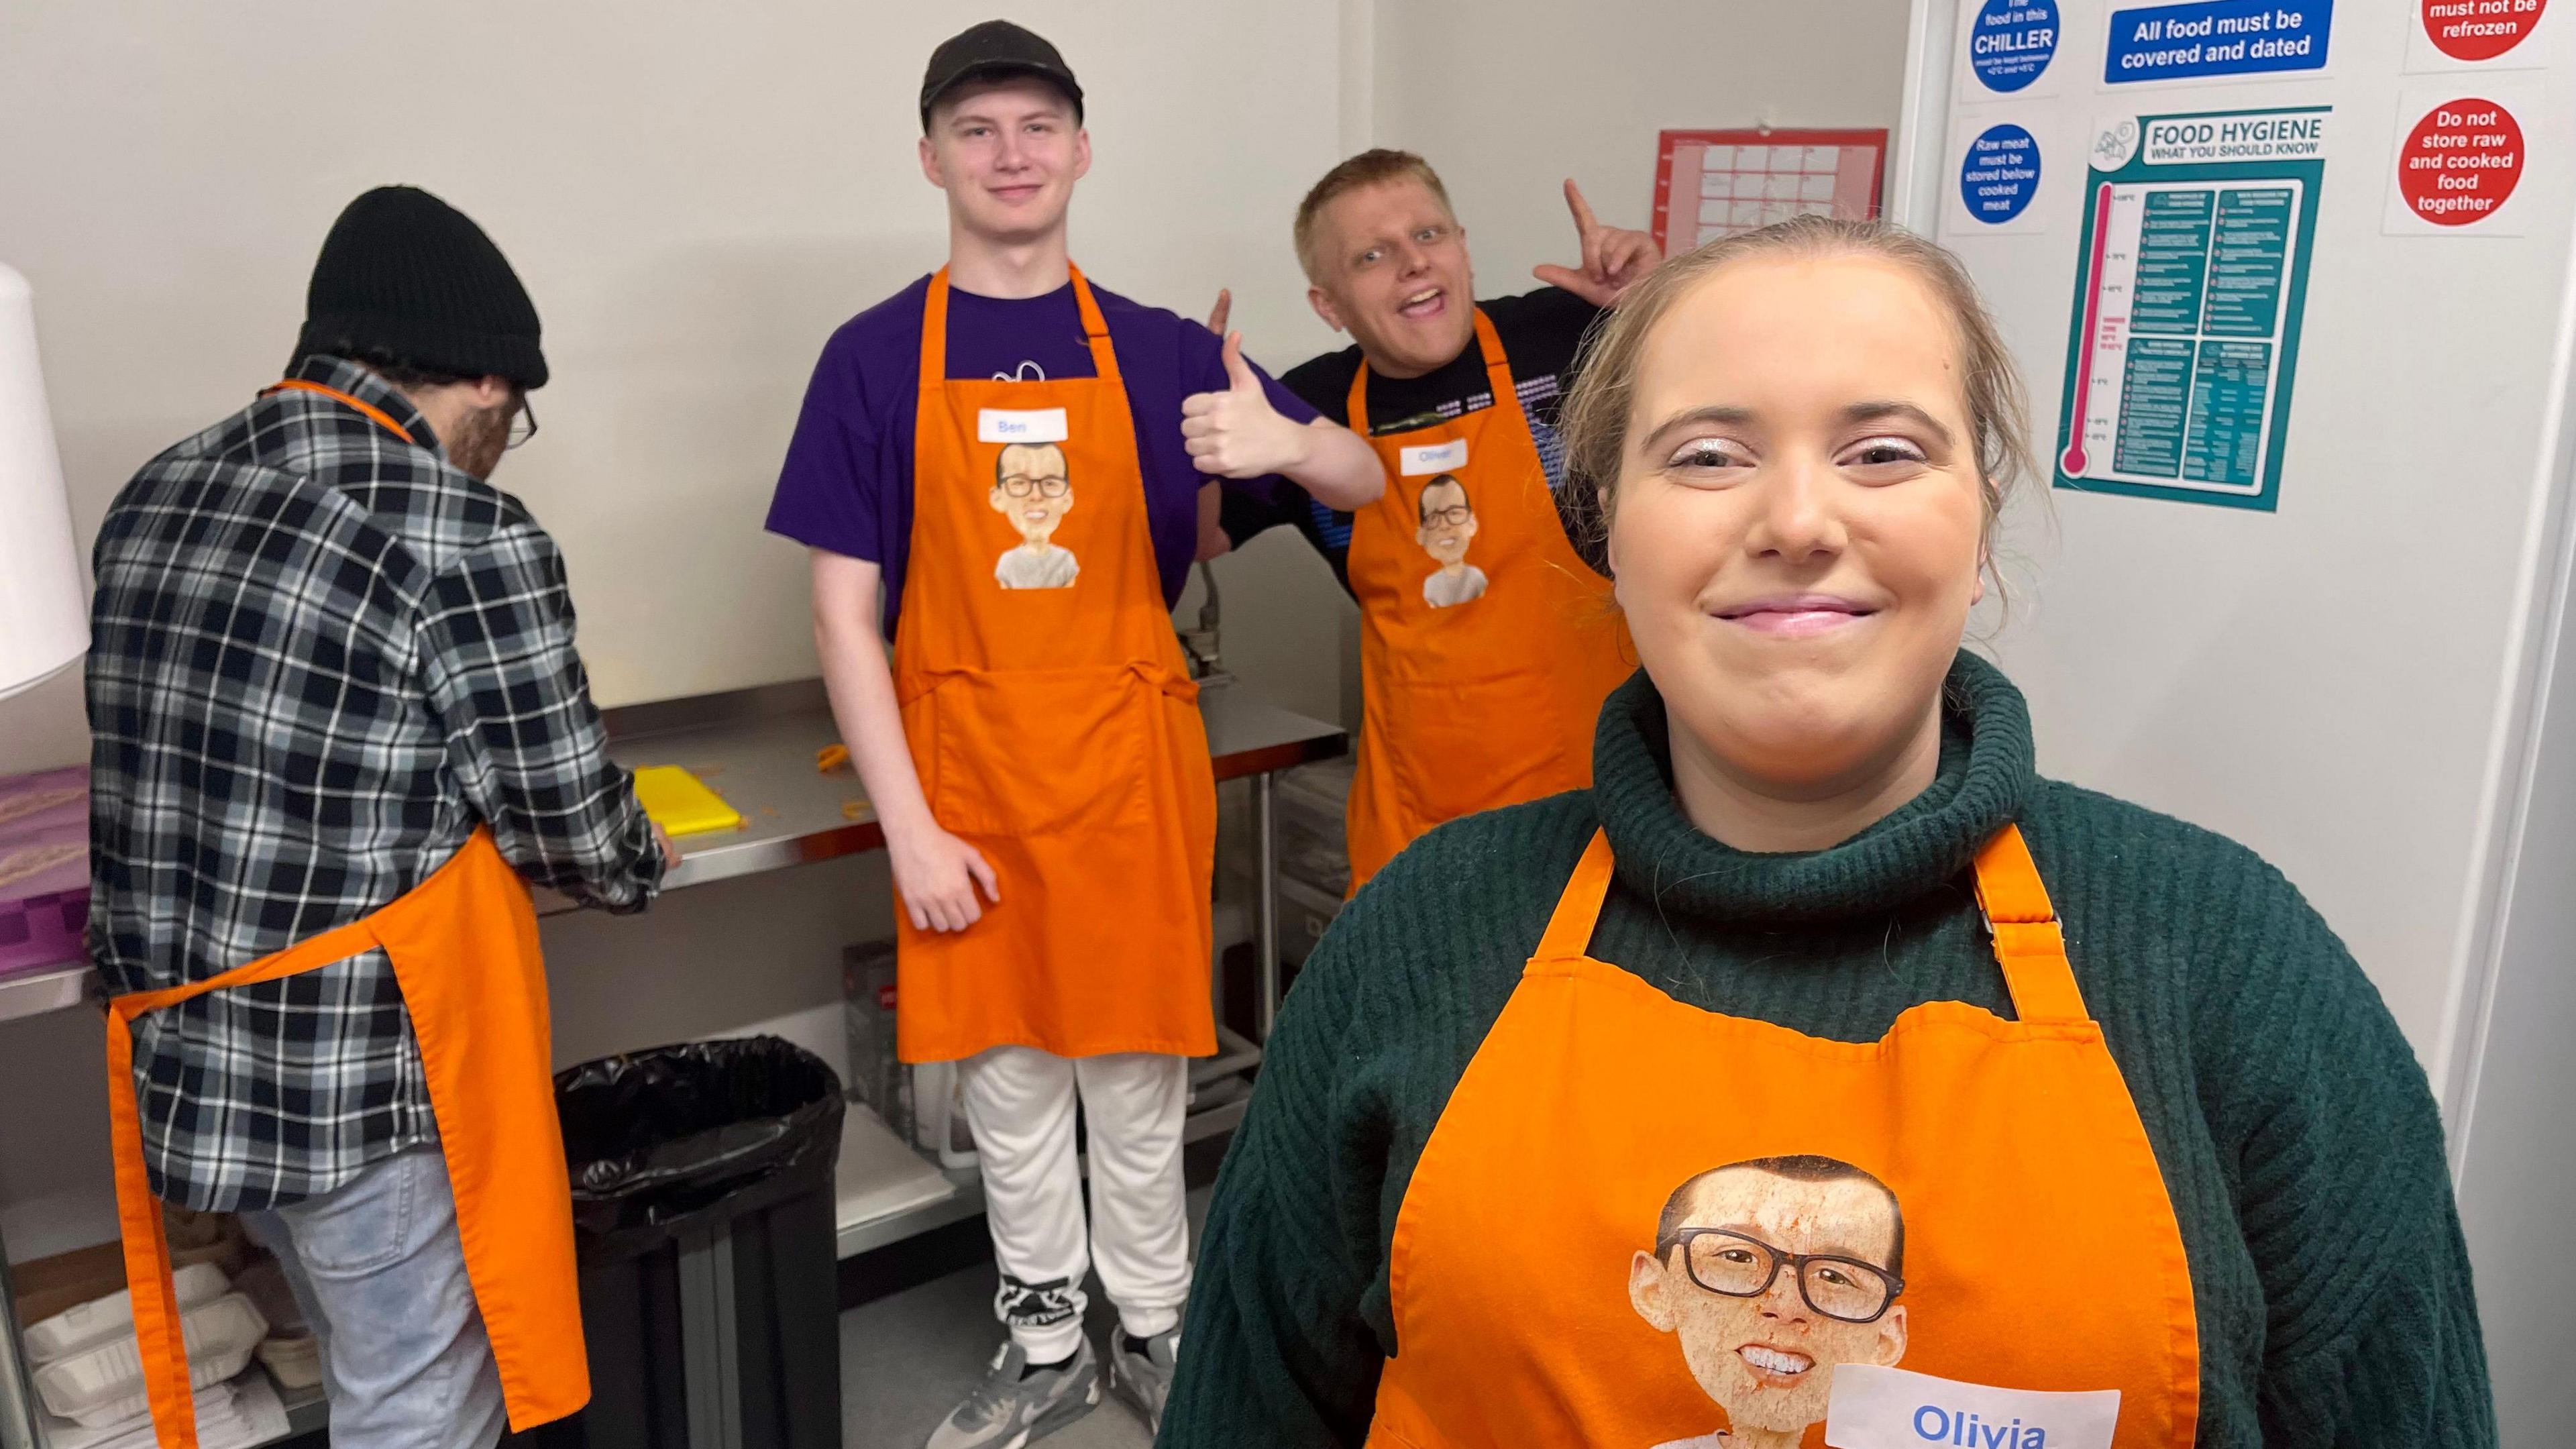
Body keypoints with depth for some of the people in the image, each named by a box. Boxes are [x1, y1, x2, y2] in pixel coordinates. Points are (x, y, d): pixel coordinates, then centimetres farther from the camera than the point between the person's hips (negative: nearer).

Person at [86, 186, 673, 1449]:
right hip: (368, 1075, -7)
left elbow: (164, 757, 12)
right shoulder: (463, 535, -18)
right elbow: (570, 821, -13)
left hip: (182, 1059, 8)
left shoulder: (156, 497, 6)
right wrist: (643, 866, 9)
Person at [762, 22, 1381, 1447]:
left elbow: (1363, 482, 2)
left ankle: (1154, 1329, 34)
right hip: (966, 775, 0)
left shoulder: (1159, 353, 2)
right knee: (1009, 1080, 12)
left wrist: (1286, 444, -22)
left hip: (1130, 767, 1)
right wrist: (908, 826, -10)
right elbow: (844, 612, -4)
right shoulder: (874, 358, -1)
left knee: (1138, 1075, 11)